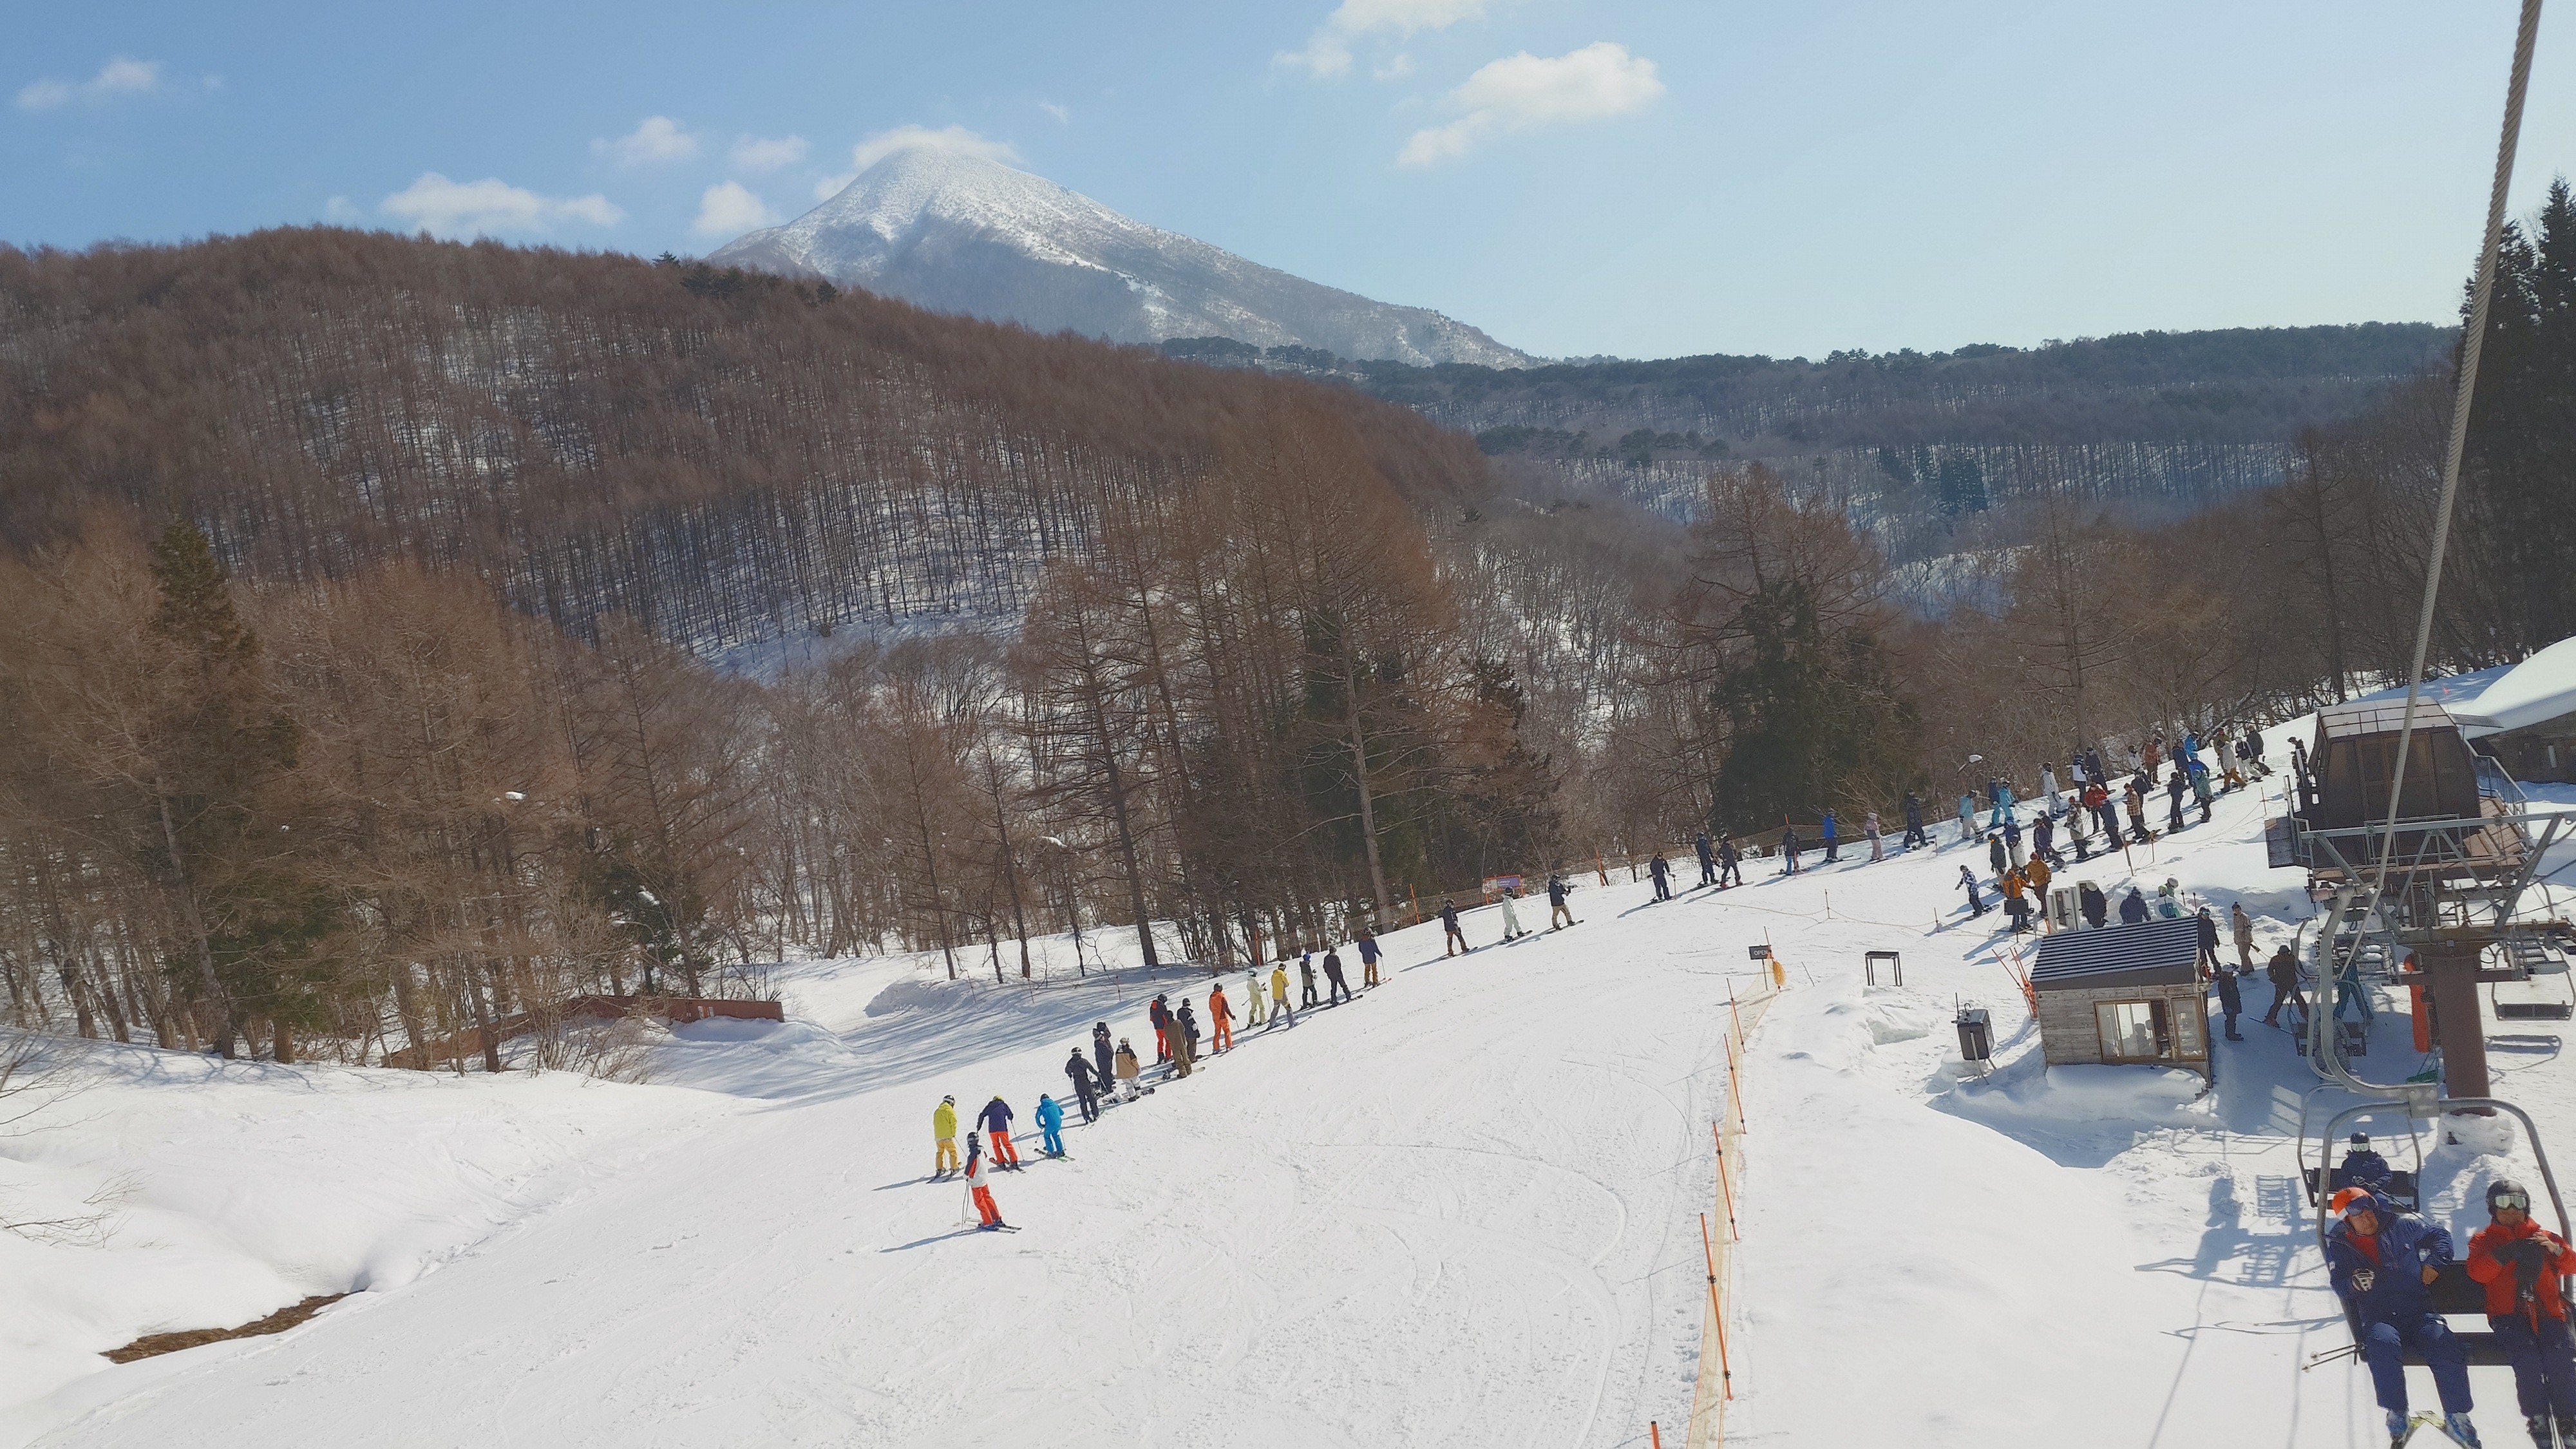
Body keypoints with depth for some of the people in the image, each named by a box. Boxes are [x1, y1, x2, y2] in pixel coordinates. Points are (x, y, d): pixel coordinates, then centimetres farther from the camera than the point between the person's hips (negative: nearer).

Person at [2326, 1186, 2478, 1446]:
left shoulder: (2401, 1225, 7)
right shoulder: (2340, 1245, 7)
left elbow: (2439, 1235, 19)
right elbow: (2338, 1284, 3)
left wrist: (2434, 1261, 2)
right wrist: (2353, 1283, -19)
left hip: (2418, 1310, 1)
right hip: (2377, 1315, -1)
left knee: (2446, 1348, -27)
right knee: (2383, 1344, -36)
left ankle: (2456, 1417, -7)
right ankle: (2396, 1413, -19)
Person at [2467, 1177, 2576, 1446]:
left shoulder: (2544, 1237, 24)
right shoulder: (2484, 1240, 18)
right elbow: (2477, 1272, -1)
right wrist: (2505, 1254, -15)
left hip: (2547, 1312, 2)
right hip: (2508, 1314, -1)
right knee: (2527, 1357, -29)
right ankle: (2538, 1420, -19)